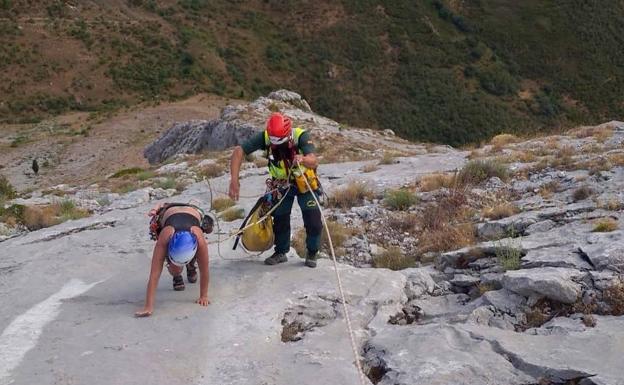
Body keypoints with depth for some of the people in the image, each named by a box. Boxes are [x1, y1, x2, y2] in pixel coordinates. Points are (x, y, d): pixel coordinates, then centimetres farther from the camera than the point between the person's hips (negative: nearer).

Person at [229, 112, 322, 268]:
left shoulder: (301, 136, -32)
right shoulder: (265, 137, -27)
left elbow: (314, 162, -43)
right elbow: (238, 151, -31)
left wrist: (303, 159, -67)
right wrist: (234, 180, -41)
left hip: (305, 183, -2)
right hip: (282, 185, 2)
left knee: (313, 220, -6)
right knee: (280, 219, 4)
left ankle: (312, 253, 16)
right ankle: (281, 252, 26)